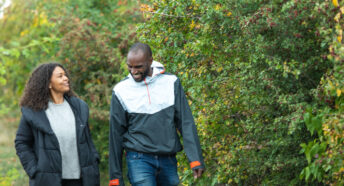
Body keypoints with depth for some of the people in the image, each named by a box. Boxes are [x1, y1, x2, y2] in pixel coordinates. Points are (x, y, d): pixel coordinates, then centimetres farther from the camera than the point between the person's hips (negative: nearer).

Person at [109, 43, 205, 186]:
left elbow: (186, 123, 1)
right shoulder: (121, 90, 0)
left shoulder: (171, 83, 3)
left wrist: (196, 159, -8)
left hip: (168, 160, 2)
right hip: (139, 159, -2)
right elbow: (116, 135, 4)